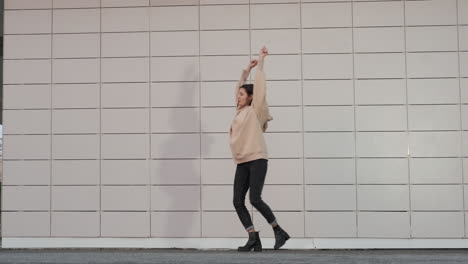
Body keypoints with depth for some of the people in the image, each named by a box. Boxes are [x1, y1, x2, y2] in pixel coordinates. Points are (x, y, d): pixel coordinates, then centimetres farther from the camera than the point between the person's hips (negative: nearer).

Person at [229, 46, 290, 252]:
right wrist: (247, 69, 31)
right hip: (242, 163, 8)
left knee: (255, 199, -16)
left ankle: (279, 231, -1)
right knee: (238, 202, -2)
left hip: (257, 160, -7)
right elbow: (239, 86, 28)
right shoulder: (240, 111, 17)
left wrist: (260, 62, 4)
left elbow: (259, 85, -3)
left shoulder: (255, 110, -1)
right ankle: (254, 239, -2)